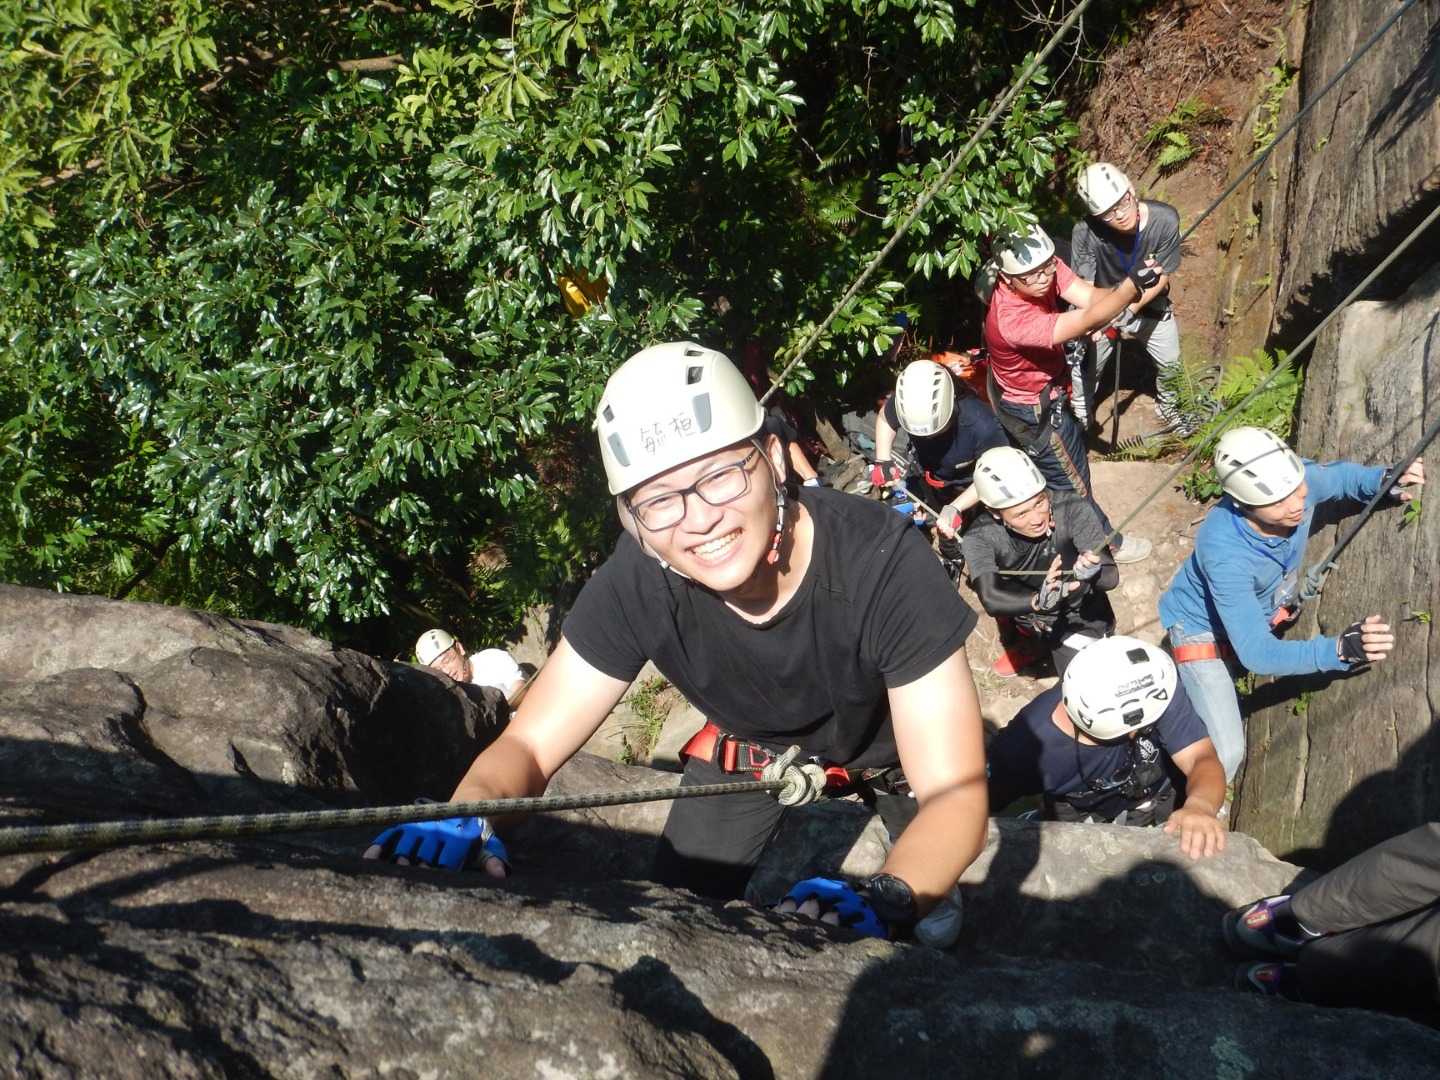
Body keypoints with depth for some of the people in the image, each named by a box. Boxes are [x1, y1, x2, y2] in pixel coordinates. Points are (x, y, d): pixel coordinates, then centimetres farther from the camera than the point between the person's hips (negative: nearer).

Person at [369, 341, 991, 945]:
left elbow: (954, 793, -42)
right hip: (751, 746, 2)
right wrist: (464, 824, -49)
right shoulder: (636, 584, -33)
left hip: (892, 743, -1)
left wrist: (882, 903, -63)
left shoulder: (882, 561, -41)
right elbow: (528, 745, -25)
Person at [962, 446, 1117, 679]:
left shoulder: (1072, 509, -29)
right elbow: (990, 599, -38)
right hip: (1027, 614, 5)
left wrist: (1092, 573, -54)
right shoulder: (982, 535, -25)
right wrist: (1037, 602, -56)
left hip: (1079, 620, -5)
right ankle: (1028, 645, 14)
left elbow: (1111, 577, -31)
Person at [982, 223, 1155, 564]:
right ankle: (1103, 541, 37)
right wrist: (1133, 284, -54)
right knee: (1072, 480, 13)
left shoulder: (1045, 266, -22)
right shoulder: (1011, 320, -44)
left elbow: (1088, 297, -32)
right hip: (1032, 411, -8)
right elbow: (1087, 322, -47)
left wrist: (1131, 291, -50)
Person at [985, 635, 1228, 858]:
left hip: (1161, 800, 2)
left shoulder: (1155, 691, -36)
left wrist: (1200, 805, -62)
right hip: (1081, 818, -1)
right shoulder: (1026, 747, -38)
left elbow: (1202, 758, -42)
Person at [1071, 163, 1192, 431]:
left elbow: (1163, 276, -20)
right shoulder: (1085, 232, -36)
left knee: (1170, 364, 20)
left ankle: (1166, 405, 52)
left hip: (1150, 305, 2)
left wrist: (1132, 308, -32)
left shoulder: (1165, 219, -32)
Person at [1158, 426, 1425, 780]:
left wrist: (1384, 480, -23)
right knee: (1226, 756, -13)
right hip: (1204, 629, -6)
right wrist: (1340, 650, -54)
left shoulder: (1301, 481, -28)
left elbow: (1339, 475, -2)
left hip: (1265, 606, 6)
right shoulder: (1224, 552, -43)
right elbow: (1256, 653, -41)